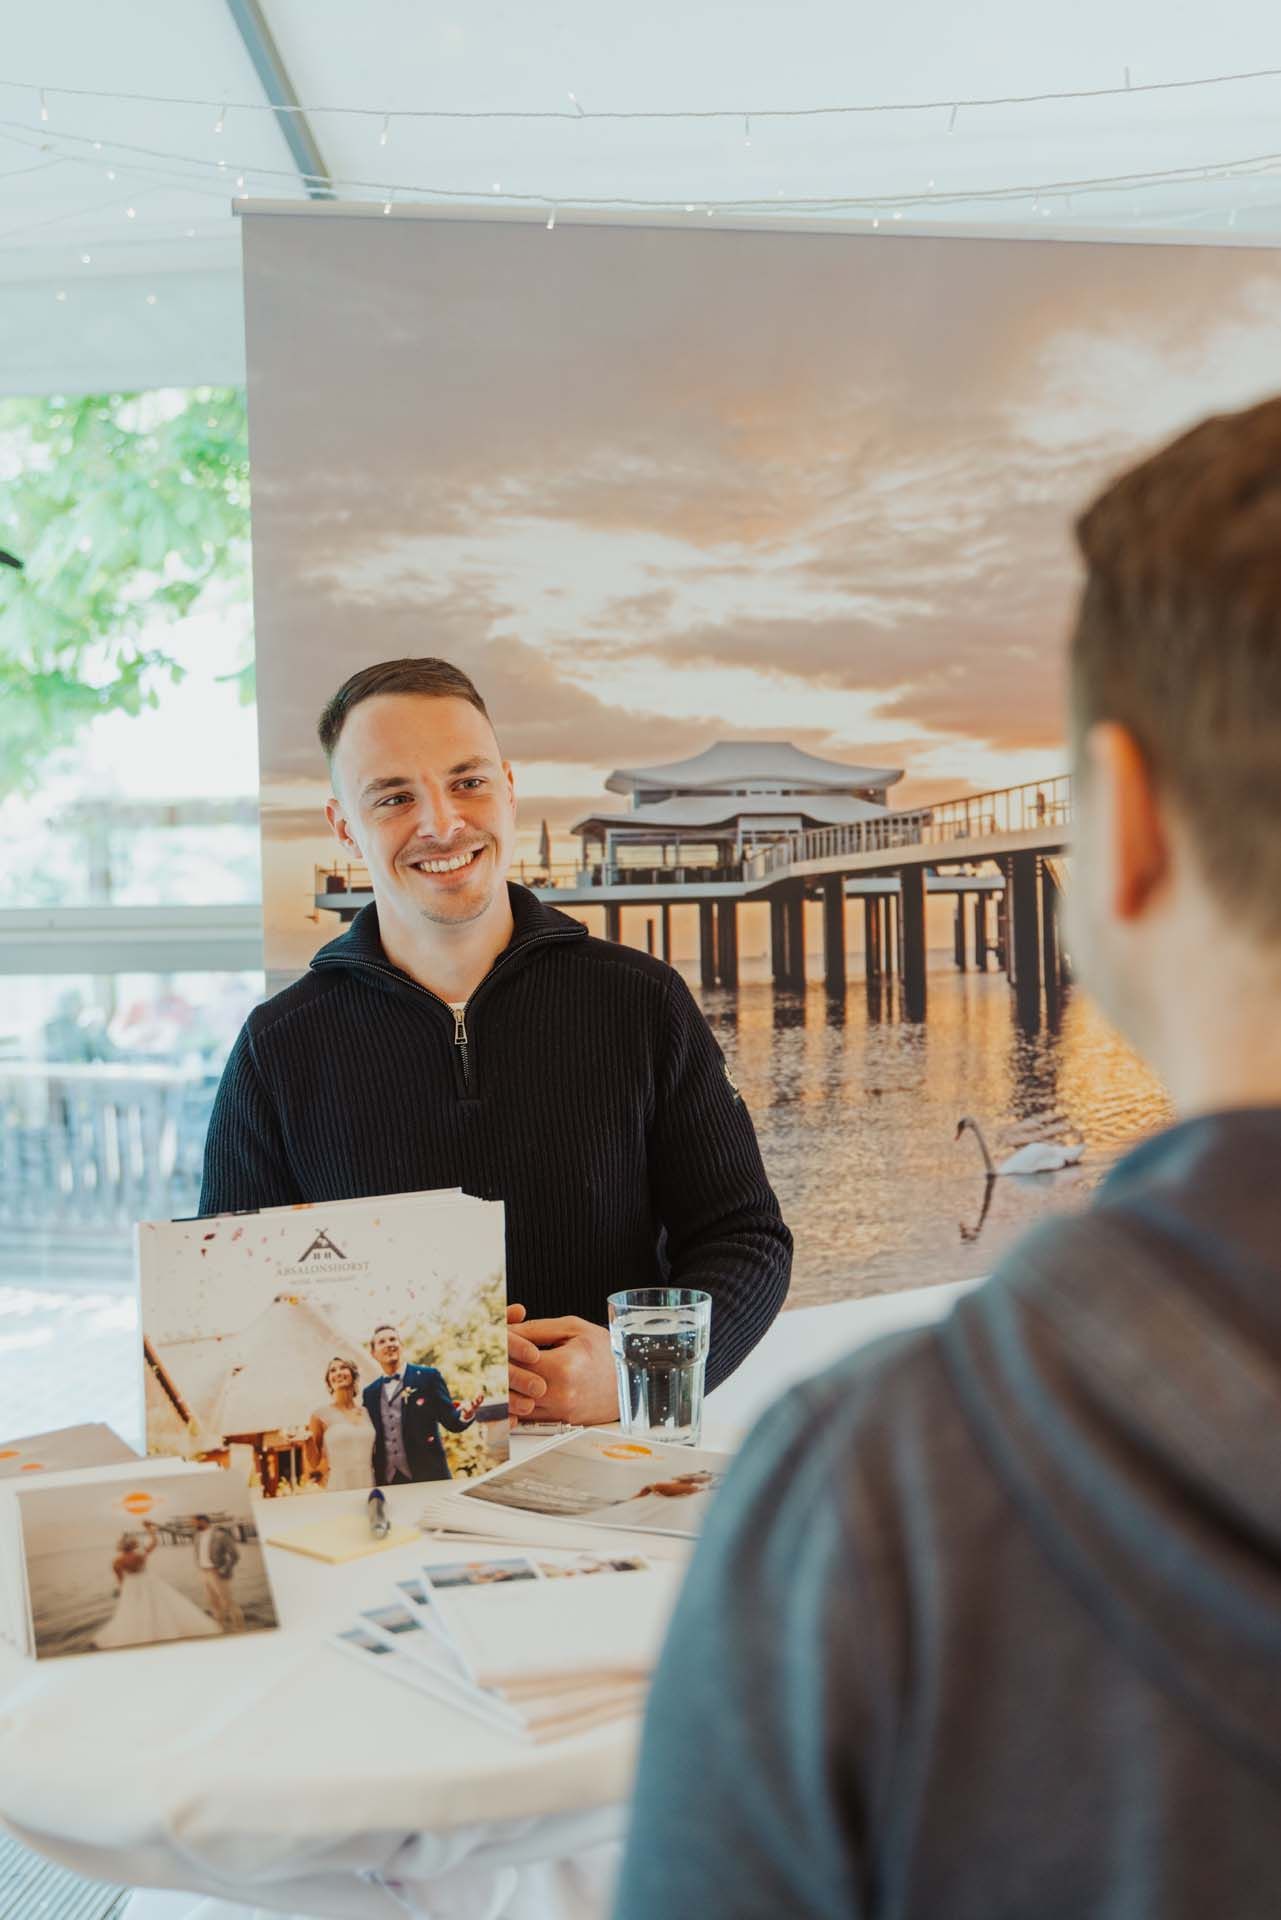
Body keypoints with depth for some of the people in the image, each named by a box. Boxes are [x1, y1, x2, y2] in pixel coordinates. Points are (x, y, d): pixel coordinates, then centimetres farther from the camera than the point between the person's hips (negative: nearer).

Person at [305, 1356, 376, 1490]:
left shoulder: (366, 1412, 10)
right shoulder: (321, 1414, 0)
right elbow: (314, 1463, 2)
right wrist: (308, 1439, -12)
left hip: (369, 1486, 3)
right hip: (338, 1489, -3)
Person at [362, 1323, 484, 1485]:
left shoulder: (428, 1377, 3)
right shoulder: (370, 1393, 13)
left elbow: (451, 1421, -3)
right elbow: (371, 1439, 16)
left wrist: (465, 1414, -24)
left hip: (429, 1477, -3)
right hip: (387, 1481, 3)